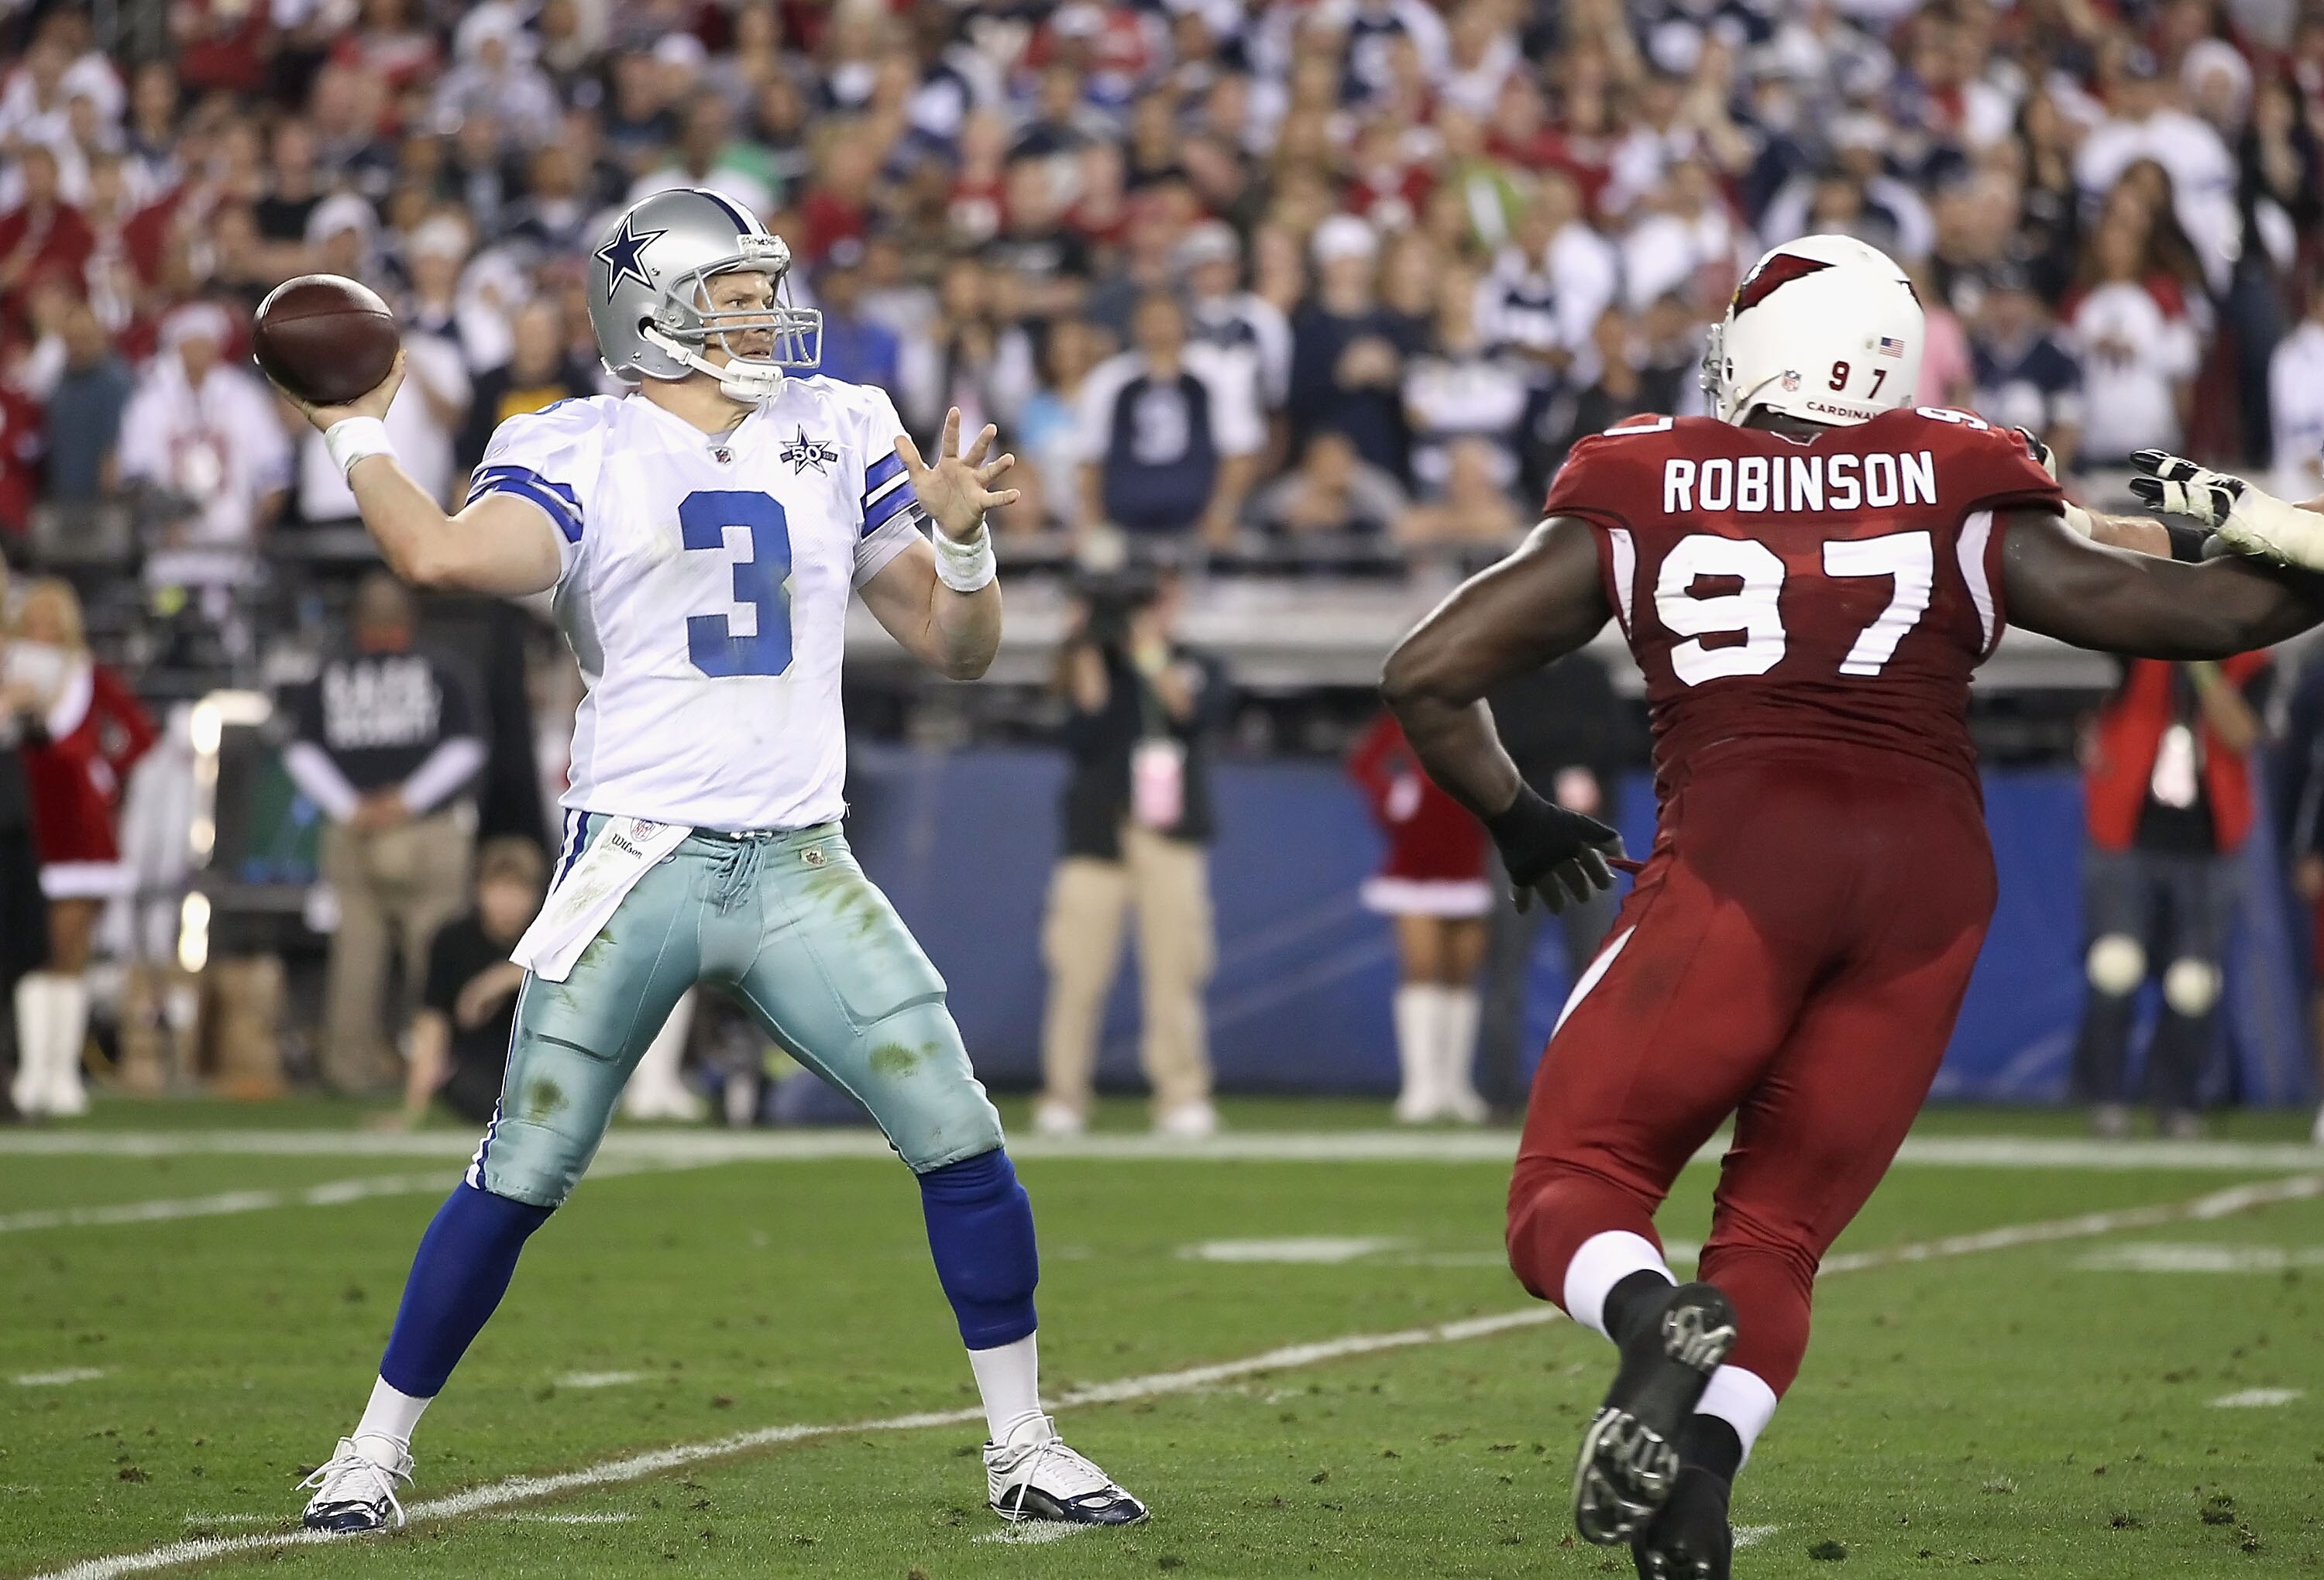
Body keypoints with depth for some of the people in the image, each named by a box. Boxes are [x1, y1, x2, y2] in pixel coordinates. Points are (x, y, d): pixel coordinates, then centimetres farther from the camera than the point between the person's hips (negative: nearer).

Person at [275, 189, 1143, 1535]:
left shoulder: (836, 438, 12)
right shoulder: (581, 455, 0)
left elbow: (958, 650, 15)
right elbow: (446, 556, -20)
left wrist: (962, 538, -4)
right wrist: (358, 437, -6)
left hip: (800, 869, 3)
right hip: (640, 859, -3)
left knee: (962, 1140, -4)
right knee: (523, 1178, -1)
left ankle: (1023, 1446, 10)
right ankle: (378, 1446, 13)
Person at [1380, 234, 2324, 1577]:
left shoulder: (1638, 501, 14)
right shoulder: (1959, 497, 14)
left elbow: (1429, 676, 17)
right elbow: (2176, 612, 9)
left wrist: (1515, 817, 33)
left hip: (1744, 851, -2)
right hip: (1931, 870, 2)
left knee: (1578, 1191, 6)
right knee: (1778, 1233, 10)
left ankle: (1653, 1318, -28)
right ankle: (1700, 1461, -18)